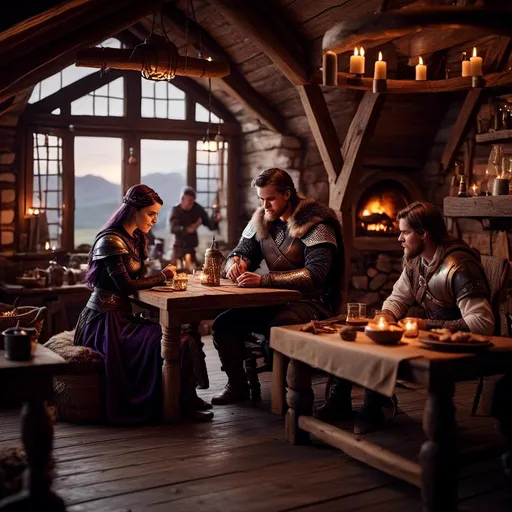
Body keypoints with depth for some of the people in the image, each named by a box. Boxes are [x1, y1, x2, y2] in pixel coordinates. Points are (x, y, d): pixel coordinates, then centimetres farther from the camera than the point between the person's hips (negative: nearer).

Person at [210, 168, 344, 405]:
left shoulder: (315, 224, -15)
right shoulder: (261, 221, 7)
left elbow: (315, 275, -26)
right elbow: (240, 252, 13)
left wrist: (263, 280, -32)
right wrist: (235, 263, -15)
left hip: (312, 303, -7)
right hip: (275, 300, 7)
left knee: (277, 328, -36)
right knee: (224, 323, -9)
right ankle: (237, 385, 11)